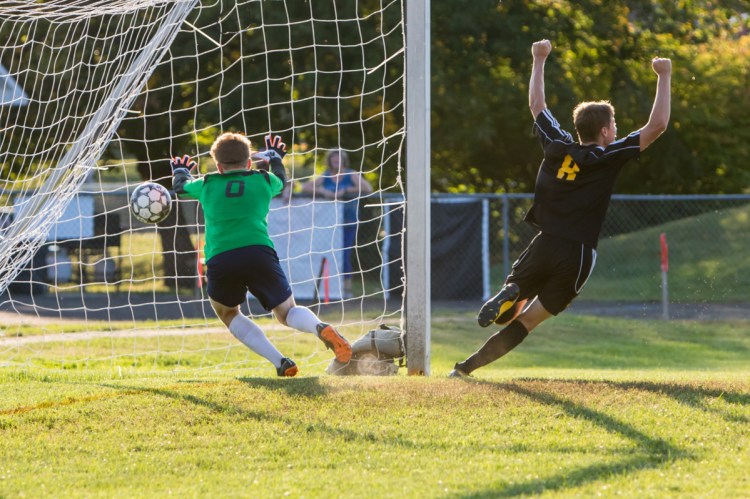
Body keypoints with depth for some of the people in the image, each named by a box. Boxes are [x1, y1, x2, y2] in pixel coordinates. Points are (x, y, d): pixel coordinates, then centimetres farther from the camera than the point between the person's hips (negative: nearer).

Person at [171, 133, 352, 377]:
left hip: (219, 260, 0)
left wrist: (180, 172, 63)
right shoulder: (264, 180, 19)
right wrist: (275, 158, 65)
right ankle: (320, 328, -26)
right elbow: (281, 180, 43)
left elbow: (180, 187, 40)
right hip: (259, 252, 1)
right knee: (287, 312, 13)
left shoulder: (206, 185, 19)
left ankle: (280, 363, 4)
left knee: (227, 313, 25)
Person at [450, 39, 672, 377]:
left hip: (543, 246, 3)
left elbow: (536, 105, 23)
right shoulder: (608, 157, -5)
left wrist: (539, 61, 35)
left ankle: (509, 295, -25)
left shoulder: (557, 146, 7)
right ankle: (468, 367, -18)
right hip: (577, 255, -3)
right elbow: (657, 125, -6)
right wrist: (664, 77, 2)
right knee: (527, 320, 1)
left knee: (513, 310, 13)